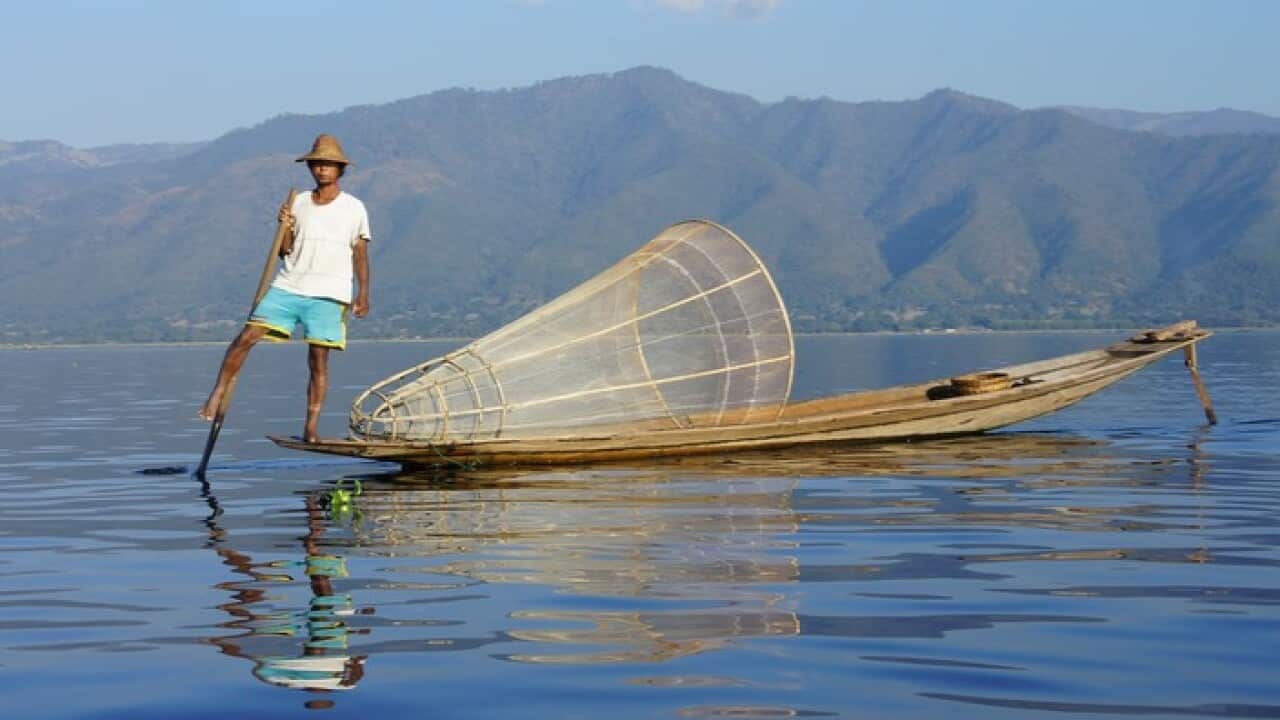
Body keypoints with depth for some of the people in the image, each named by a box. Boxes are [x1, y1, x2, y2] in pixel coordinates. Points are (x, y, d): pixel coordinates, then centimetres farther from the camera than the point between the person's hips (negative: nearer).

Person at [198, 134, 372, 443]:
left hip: (328, 294, -2)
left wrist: (363, 293, -4)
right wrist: (284, 226, -7)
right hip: (287, 287, 2)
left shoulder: (354, 208, 6)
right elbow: (285, 251, 11)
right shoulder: (298, 202, 11)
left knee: (319, 359, -5)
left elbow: (360, 255, 6)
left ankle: (311, 428, -1)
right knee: (246, 337, -9)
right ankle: (217, 396, -1)